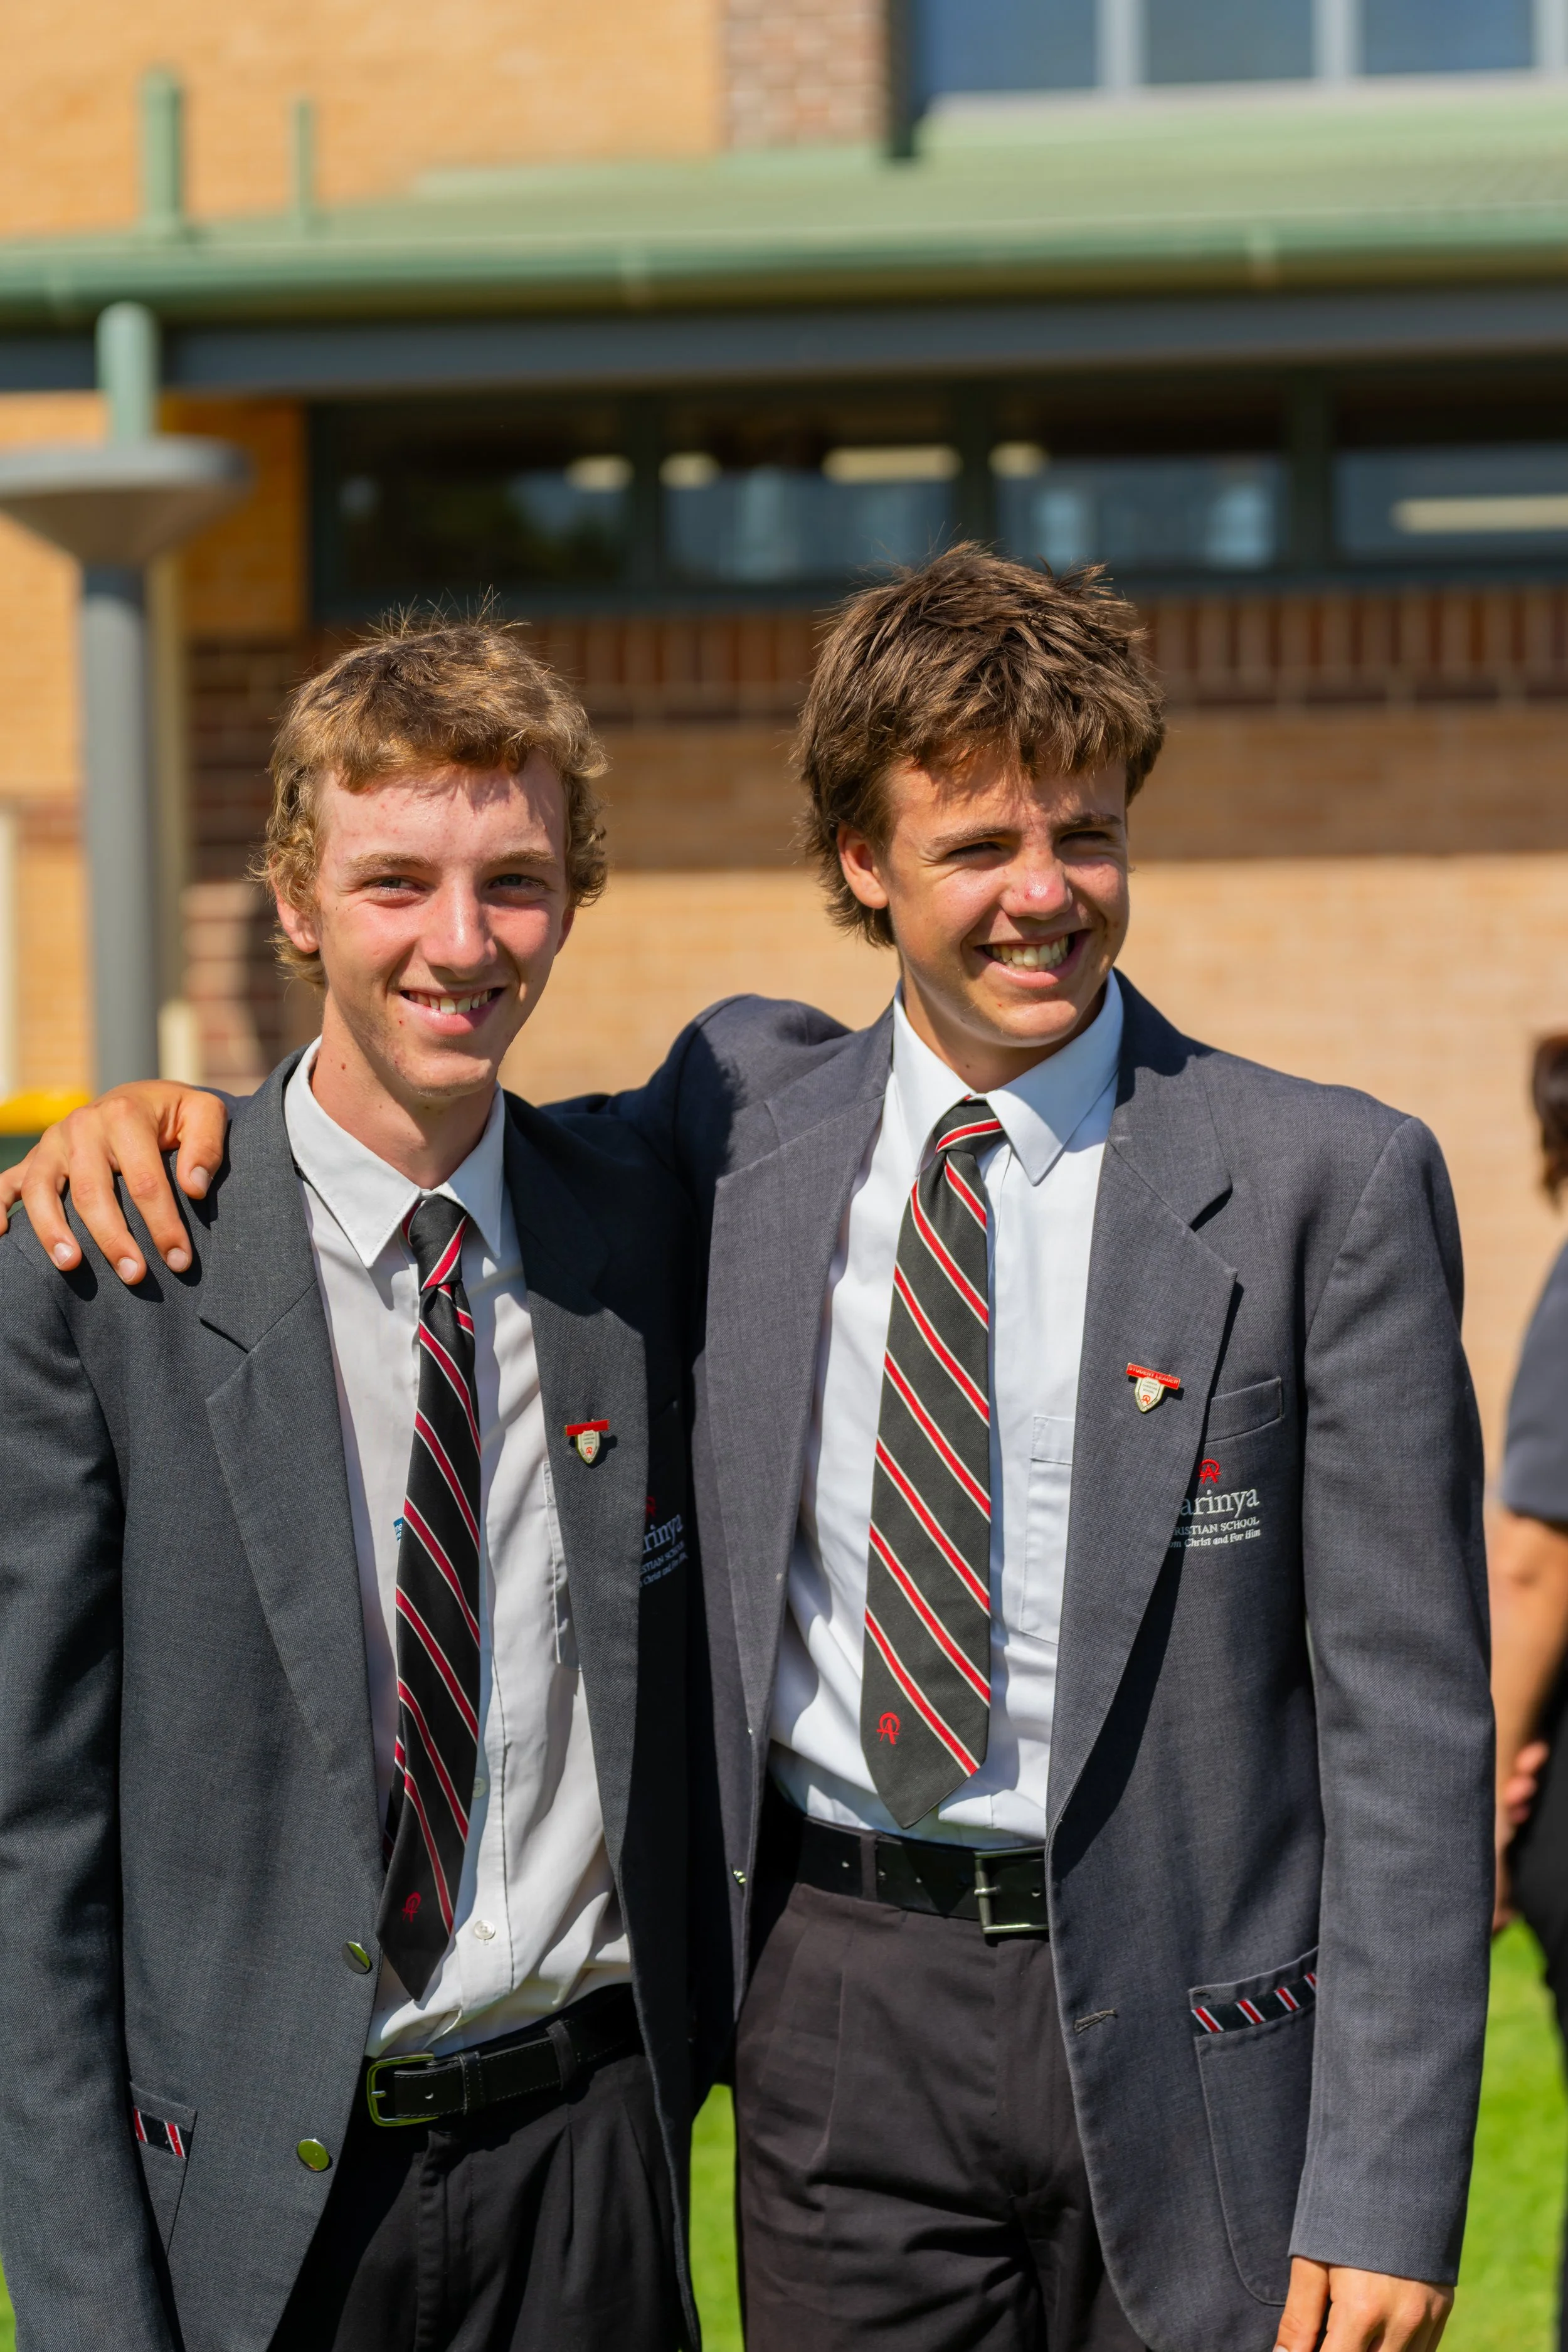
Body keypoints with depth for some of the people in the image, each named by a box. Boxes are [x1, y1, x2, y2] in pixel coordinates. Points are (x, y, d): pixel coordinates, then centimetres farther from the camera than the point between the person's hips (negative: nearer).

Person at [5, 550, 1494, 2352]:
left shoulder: (1326, 1184, -6)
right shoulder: (749, 1109, 3)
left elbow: (1409, 1711, -7)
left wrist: (1383, 2190, -11)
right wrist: (190, 1114, -1)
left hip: (1189, 2037, -2)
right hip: (841, 2004, 3)